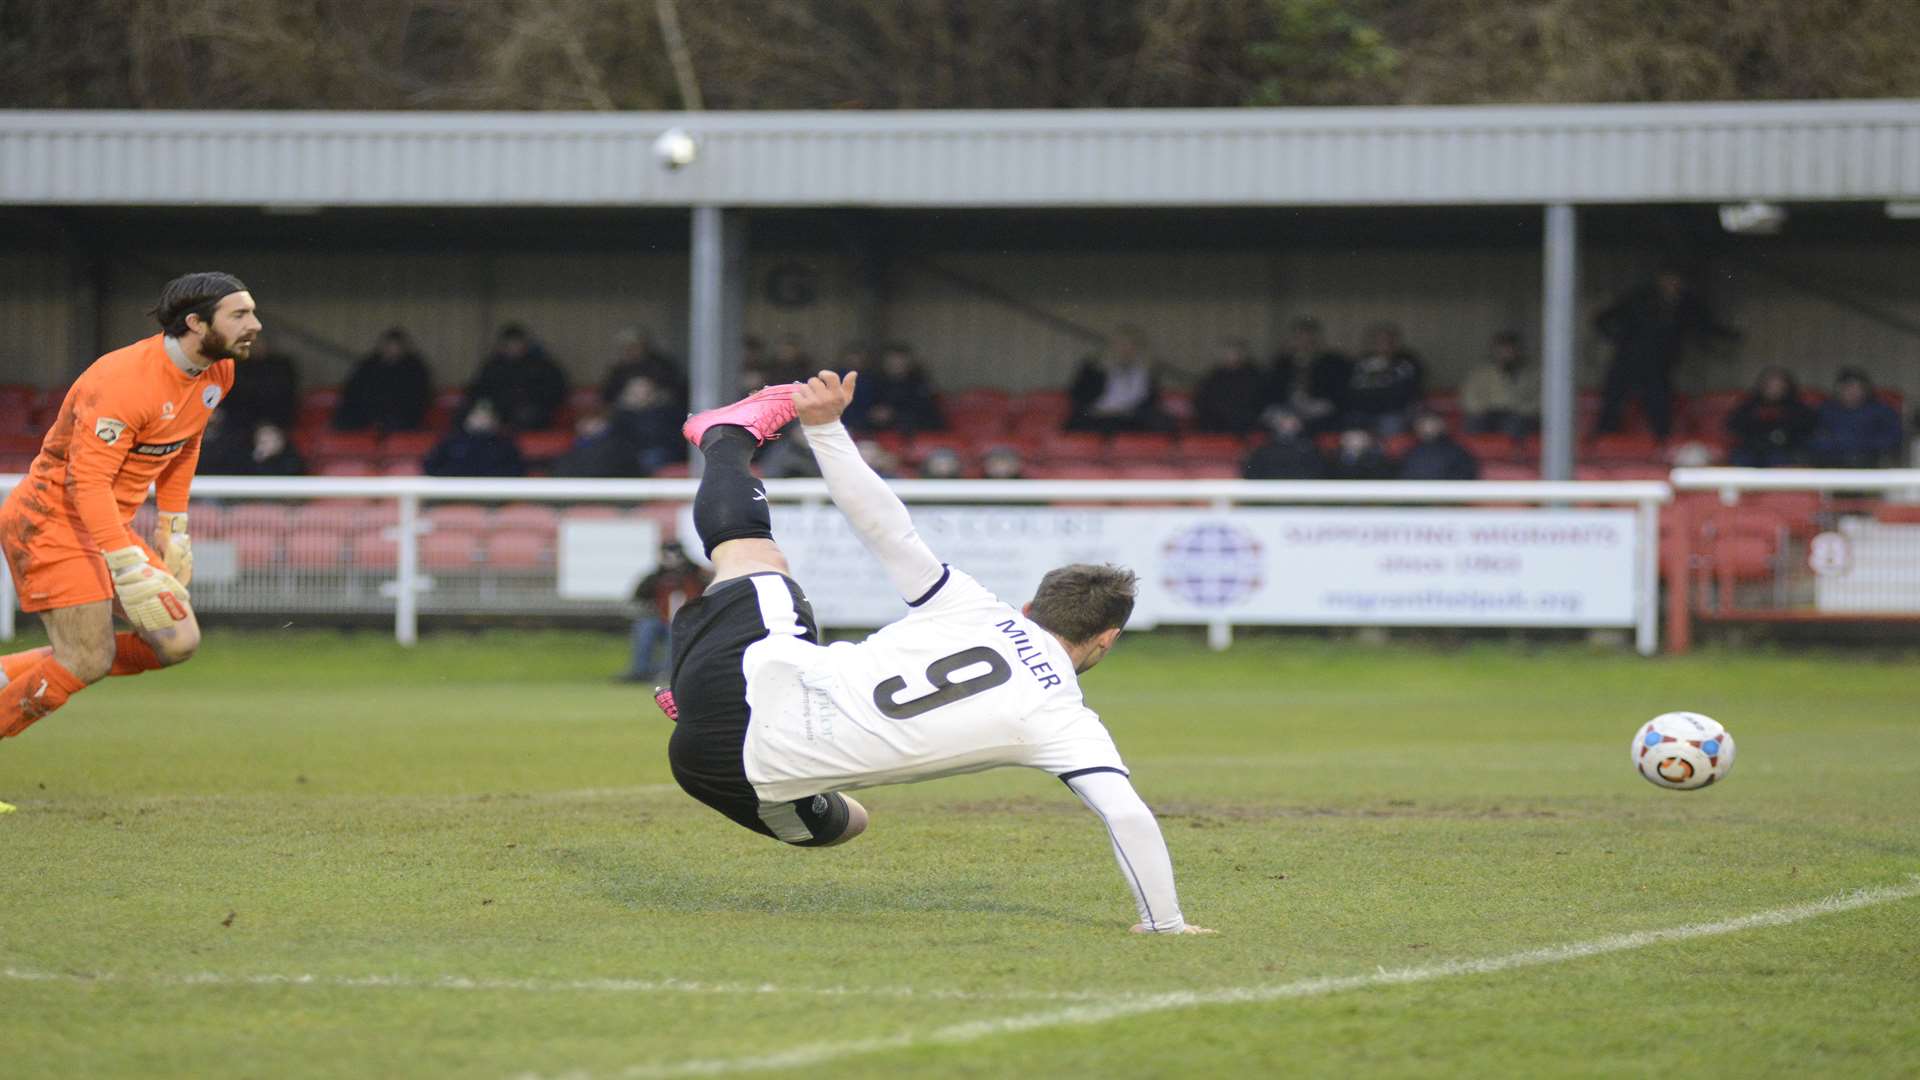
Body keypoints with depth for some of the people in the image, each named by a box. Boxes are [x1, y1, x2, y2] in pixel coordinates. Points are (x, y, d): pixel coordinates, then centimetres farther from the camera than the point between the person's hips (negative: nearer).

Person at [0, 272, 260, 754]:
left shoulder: (218, 372, 2)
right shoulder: (125, 381, -26)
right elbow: (87, 480, -29)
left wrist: (172, 525, 16)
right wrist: (128, 564, -33)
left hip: (110, 527, 9)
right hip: (51, 520, -9)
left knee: (179, 642, -1)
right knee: (89, 662, -13)